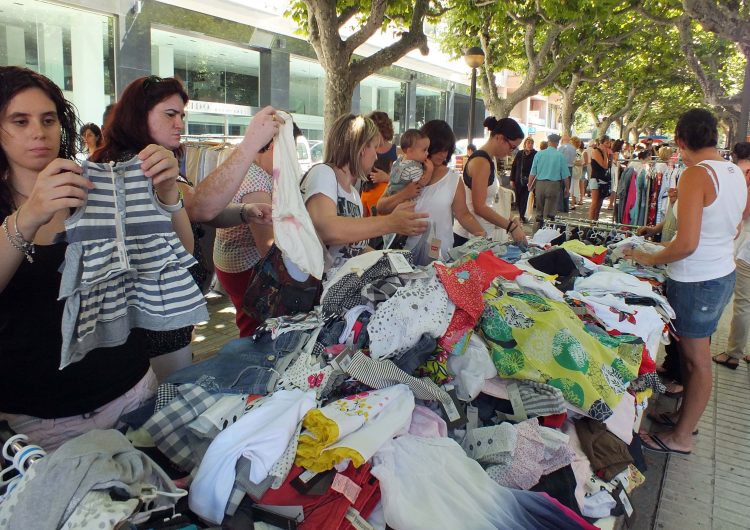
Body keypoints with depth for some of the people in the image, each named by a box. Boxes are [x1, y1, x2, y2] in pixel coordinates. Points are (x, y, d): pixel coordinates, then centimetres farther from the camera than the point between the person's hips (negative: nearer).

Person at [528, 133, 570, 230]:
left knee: (539, 211, 14)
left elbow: (532, 173, 2)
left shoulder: (539, 154, 1)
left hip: (540, 184, 3)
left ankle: (539, 228, 21)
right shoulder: (560, 156, -4)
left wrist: (530, 186, 13)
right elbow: (565, 175, 0)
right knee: (550, 212, 0)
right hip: (554, 185, -2)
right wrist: (567, 188, 10)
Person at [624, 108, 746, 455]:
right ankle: (687, 417, 37)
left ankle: (681, 437, 19)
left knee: (696, 359, 3)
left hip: (696, 280, -8)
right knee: (697, 353, 21)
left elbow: (686, 245, -27)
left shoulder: (695, 175, -21)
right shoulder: (737, 174, 4)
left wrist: (649, 259, -13)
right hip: (724, 273, 9)